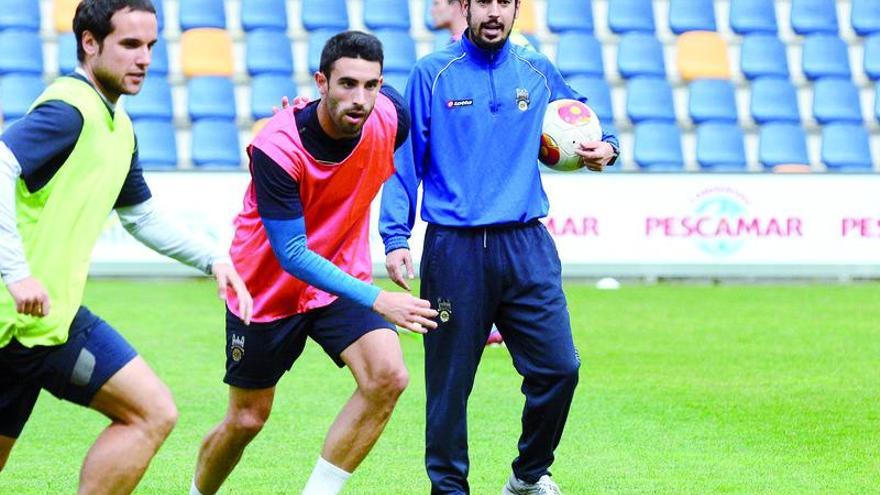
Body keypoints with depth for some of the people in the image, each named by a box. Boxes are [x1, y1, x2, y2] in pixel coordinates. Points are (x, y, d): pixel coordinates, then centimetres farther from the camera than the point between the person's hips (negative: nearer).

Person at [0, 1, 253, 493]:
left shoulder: (117, 124, 18)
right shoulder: (69, 109, -13)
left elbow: (141, 214, 31)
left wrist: (211, 259, 21)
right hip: (40, 316, -10)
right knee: (152, 413, -7)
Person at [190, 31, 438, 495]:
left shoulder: (390, 116, -17)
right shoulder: (276, 148, -30)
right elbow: (292, 255, -29)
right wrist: (376, 300, -36)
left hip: (343, 277, 3)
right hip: (268, 286, -3)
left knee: (387, 376, -22)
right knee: (246, 420, 8)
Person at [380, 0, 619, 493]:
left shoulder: (538, 72, 11)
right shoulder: (432, 74, 2)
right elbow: (404, 161, 2)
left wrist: (605, 147, 2)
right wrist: (395, 237, -6)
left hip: (526, 248, 3)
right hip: (455, 250, -3)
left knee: (558, 367, -2)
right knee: (450, 382, 0)